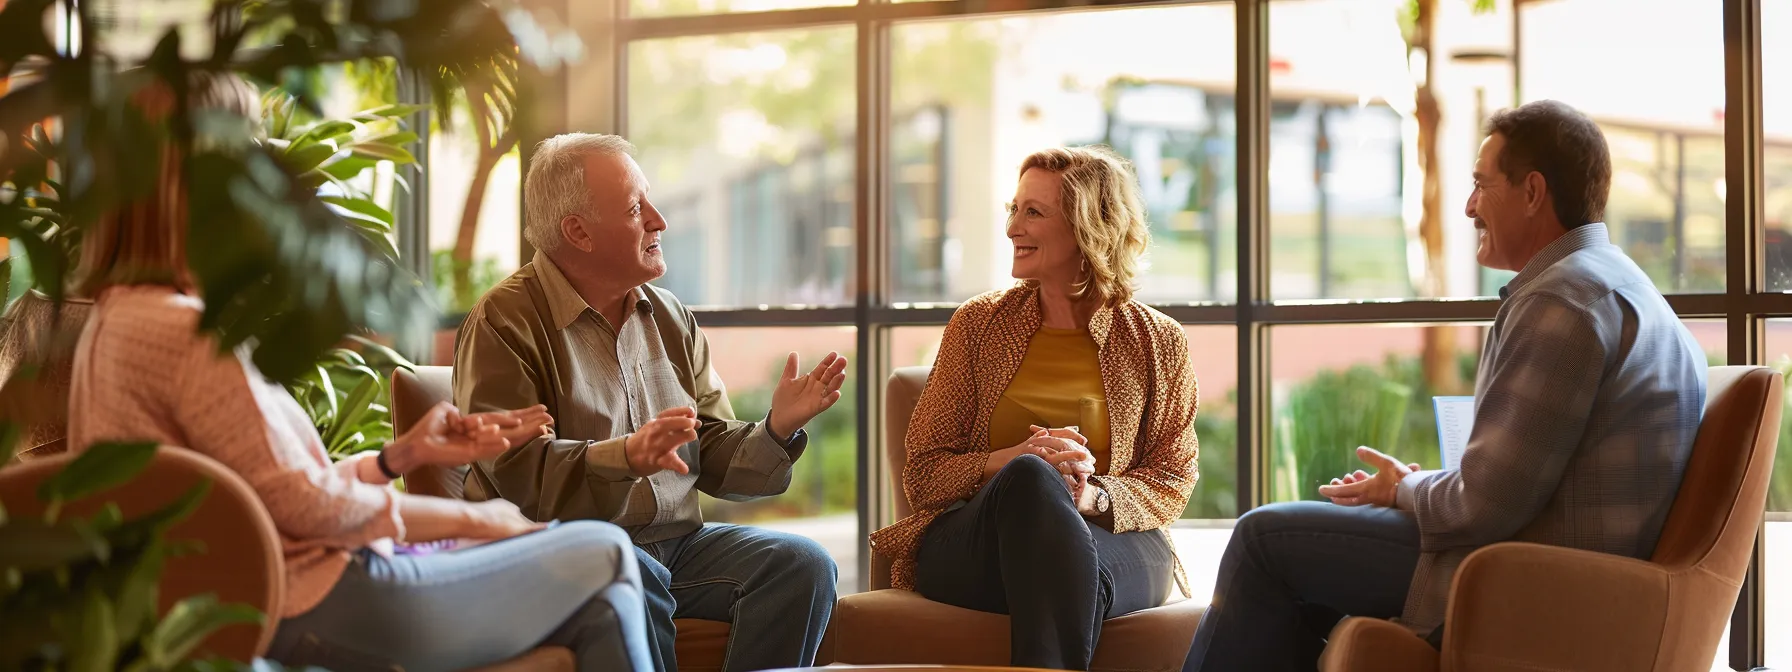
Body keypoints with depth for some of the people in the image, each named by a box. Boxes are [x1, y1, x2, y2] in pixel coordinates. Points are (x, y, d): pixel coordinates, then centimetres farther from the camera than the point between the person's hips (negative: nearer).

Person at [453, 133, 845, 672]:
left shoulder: (670, 316, 16)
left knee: (804, 564, -17)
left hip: (675, 543, 6)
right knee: (630, 576, -38)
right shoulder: (505, 321, -5)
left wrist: (777, 430, -6)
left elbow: (712, 459, 14)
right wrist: (625, 457, -32)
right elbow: (513, 469, -17)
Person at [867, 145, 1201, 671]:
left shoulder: (1158, 342, 11)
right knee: (1032, 477, -37)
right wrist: (1003, 463, -14)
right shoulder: (977, 324, 13)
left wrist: (1094, 495, -16)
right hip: (969, 545, 1)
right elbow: (923, 474, 8)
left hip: (1114, 543, -1)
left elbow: (1171, 482, 7)